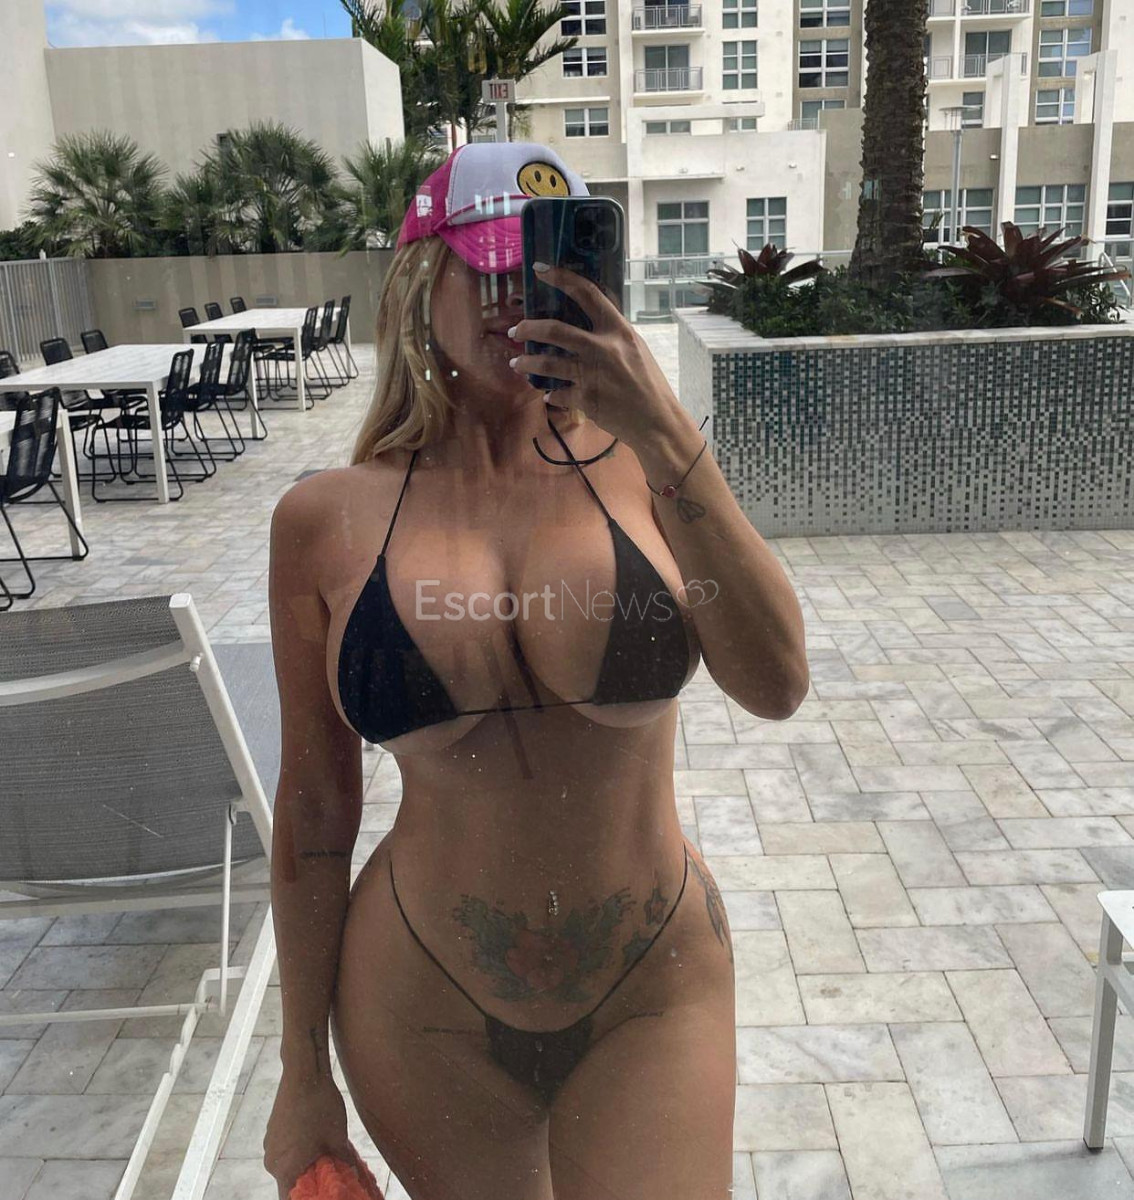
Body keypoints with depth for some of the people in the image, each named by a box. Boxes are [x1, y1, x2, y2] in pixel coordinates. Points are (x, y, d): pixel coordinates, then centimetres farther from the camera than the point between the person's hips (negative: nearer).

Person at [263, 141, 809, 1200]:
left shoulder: (633, 470, -8)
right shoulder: (329, 520, -8)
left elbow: (776, 687, -19)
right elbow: (315, 803, -2)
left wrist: (668, 438, -27)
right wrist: (304, 1069, 5)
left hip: (652, 995, 0)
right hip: (424, 1015, 1)